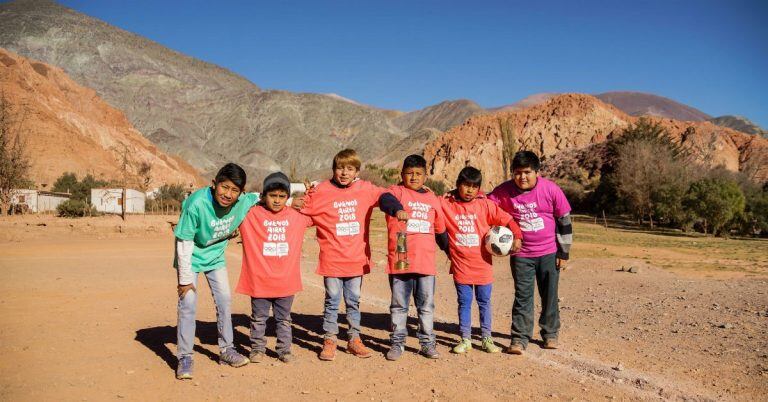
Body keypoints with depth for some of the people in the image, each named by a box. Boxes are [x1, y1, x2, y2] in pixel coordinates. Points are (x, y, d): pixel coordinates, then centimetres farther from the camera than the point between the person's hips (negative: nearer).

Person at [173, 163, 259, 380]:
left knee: (225, 300, 7)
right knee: (188, 303, -11)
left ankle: (226, 349, 23)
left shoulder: (244, 202, -21)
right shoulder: (196, 204, -34)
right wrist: (185, 279, -20)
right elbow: (184, 242, -25)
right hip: (191, 257, -4)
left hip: (215, 257, 5)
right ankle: (185, 358, 2)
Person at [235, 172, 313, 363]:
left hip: (286, 282, 2)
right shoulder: (250, 214, -7)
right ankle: (257, 348, 29)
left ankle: (284, 349, 28)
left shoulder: (297, 215, 3)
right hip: (259, 281, -2)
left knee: (284, 319, 16)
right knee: (259, 318, 13)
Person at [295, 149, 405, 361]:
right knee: (332, 301, 8)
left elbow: (383, 196, -10)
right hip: (332, 259, -2)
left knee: (353, 301, 14)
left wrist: (397, 209, -27)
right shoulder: (321, 191, -4)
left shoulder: (364, 189, 1)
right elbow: (301, 208, 5)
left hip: (357, 259, 2)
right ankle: (330, 340, 21)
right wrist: (298, 203, -16)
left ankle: (354, 339, 27)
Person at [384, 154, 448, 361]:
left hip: (426, 262, 3)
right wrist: (397, 209, -46)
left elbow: (440, 229, 23)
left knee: (426, 305, 10)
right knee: (399, 305, 8)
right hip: (400, 260, -3)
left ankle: (427, 343, 21)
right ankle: (397, 343, 19)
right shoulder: (397, 191, 0)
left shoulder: (433, 199, 13)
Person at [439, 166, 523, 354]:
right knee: (464, 302, 9)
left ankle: (487, 339, 23)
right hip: (460, 264, 0)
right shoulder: (445, 204, -3)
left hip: (483, 263, 0)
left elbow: (507, 219, -2)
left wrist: (517, 236, -14)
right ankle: (465, 339, 20)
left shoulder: (485, 204, -2)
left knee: (484, 302, 11)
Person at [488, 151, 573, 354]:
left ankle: (550, 334, 28)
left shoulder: (551, 190, -11)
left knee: (550, 295, 11)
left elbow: (564, 221, -3)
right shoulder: (504, 191, -9)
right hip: (521, 254, 0)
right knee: (523, 297, 1)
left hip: (549, 253, 0)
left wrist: (564, 253, -2)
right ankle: (519, 338, 8)